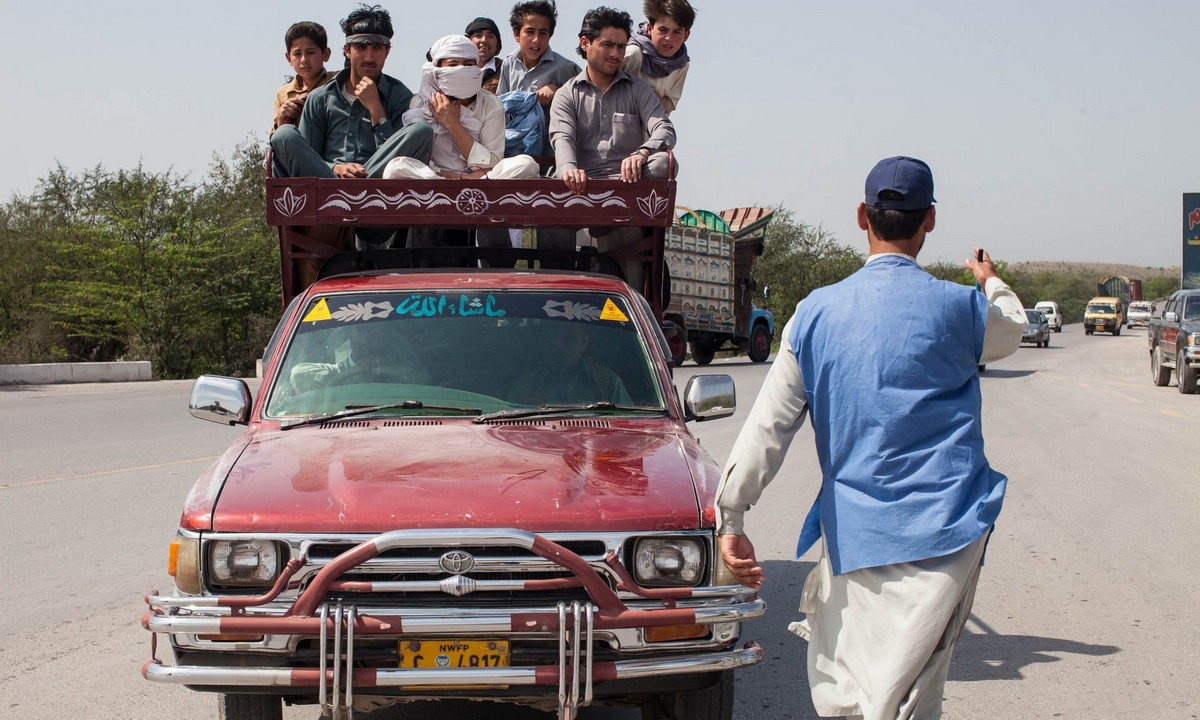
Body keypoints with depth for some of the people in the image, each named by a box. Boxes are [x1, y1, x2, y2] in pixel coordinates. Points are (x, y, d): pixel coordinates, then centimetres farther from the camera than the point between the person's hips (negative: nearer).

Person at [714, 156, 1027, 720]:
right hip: (941, 533, -2)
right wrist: (992, 282, 44)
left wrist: (729, 519, 6)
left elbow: (768, 425, 1)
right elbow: (1011, 331, 22)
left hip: (851, 532, 2)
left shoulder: (816, 314, 2)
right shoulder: (959, 308, -3)